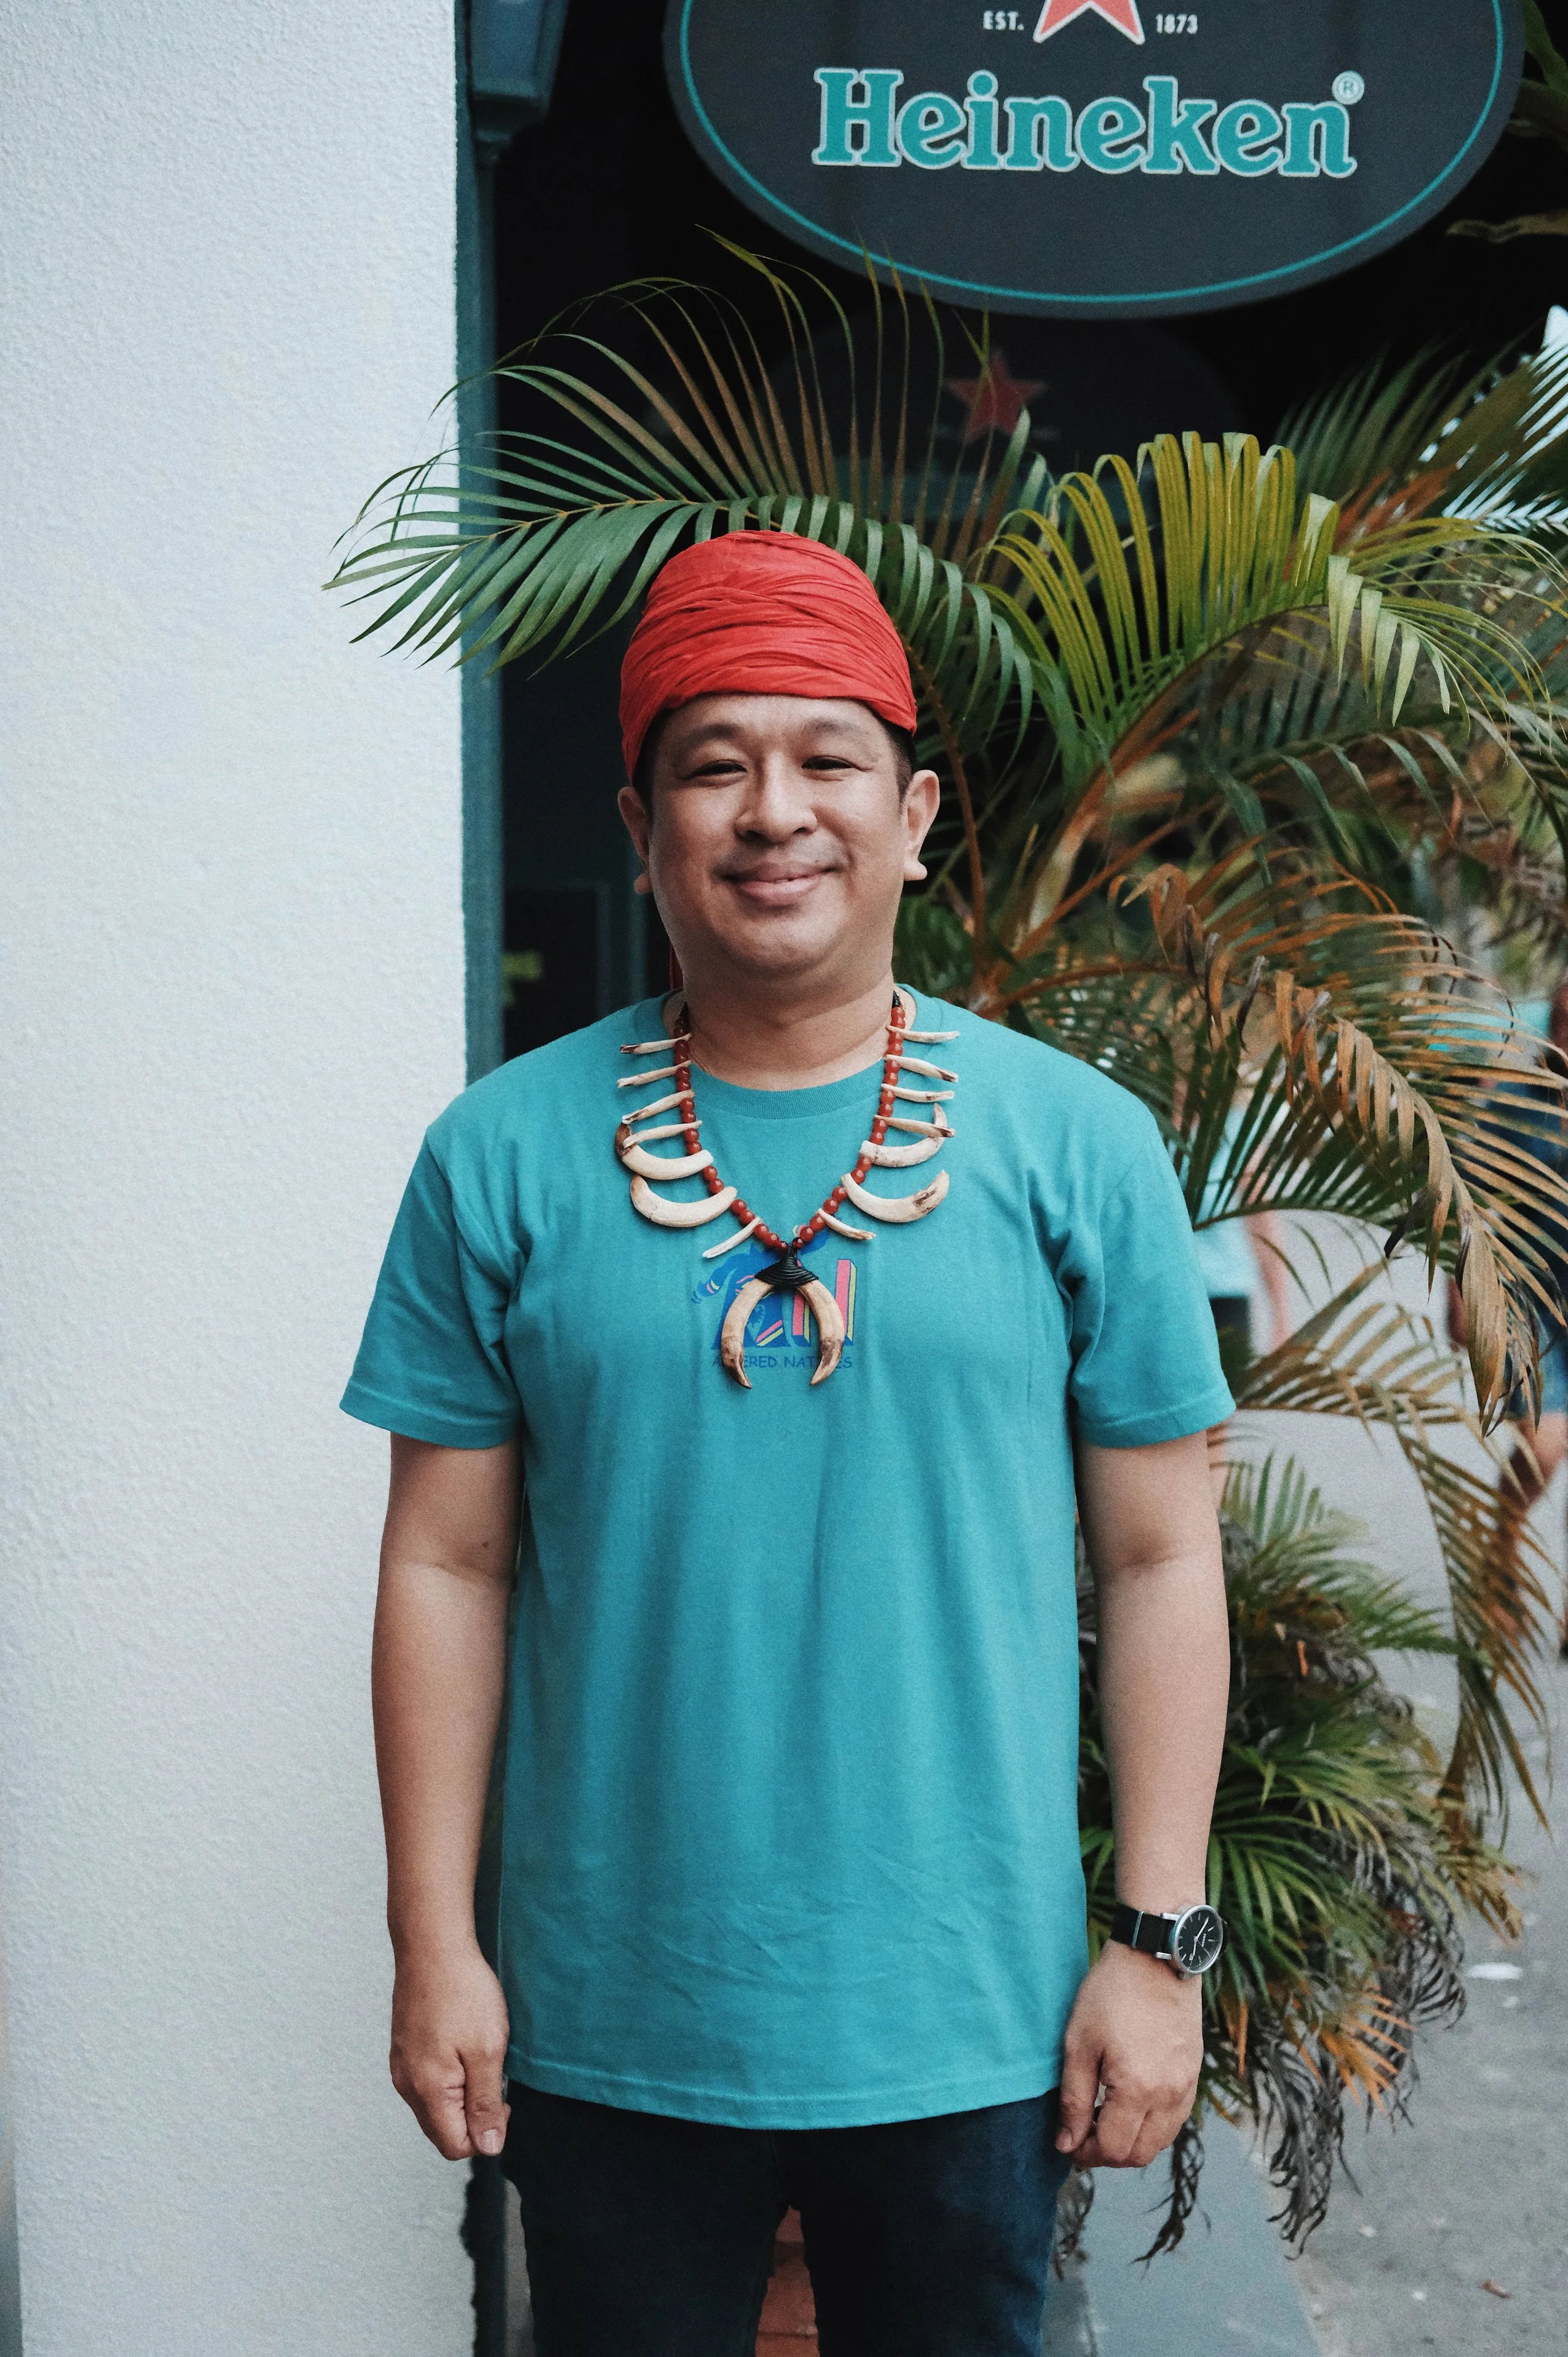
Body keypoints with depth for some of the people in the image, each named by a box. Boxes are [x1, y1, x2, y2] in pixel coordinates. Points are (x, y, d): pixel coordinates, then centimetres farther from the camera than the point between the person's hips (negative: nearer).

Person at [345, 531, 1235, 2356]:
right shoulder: (504, 1157, -4)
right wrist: (434, 1945, -1)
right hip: (605, 2025, 1)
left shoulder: (1079, 1145, -5)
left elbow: (1160, 1559, -2)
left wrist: (1161, 1941, -3)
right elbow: (447, 1566, -1)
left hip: (971, 2020, 0)